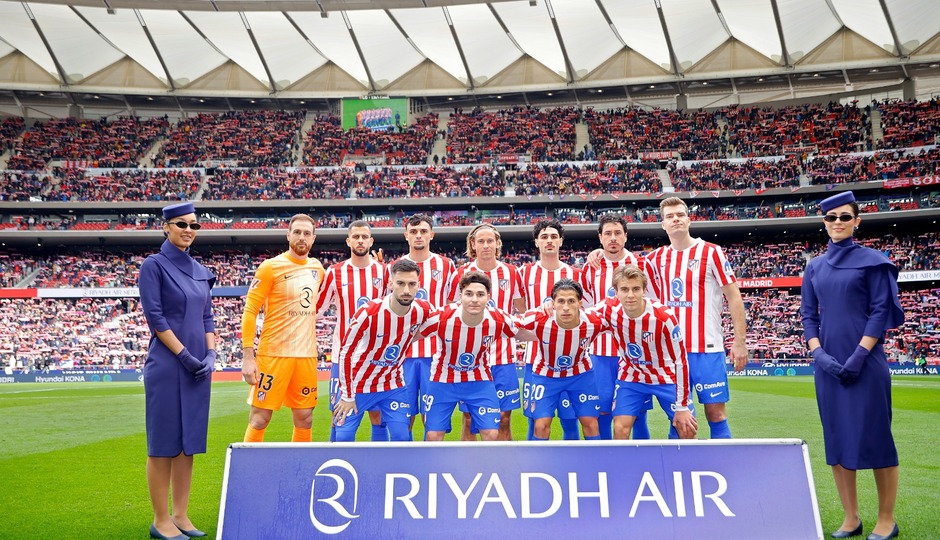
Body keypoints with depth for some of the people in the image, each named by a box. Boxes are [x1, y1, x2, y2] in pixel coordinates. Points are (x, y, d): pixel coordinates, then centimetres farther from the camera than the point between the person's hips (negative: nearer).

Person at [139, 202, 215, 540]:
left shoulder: (200, 271, 14)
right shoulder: (154, 265, -4)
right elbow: (154, 316, -11)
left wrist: (210, 354, 0)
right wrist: (184, 354, -15)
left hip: (198, 365, 6)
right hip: (167, 365, -6)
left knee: (188, 442, 10)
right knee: (164, 443, 1)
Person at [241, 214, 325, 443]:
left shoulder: (318, 268, 9)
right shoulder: (271, 267, -6)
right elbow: (250, 312, -8)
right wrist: (248, 356, -15)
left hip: (307, 355, 5)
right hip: (273, 354, -5)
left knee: (304, 420, 10)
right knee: (259, 419, 1)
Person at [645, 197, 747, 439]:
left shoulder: (711, 252, -3)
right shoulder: (657, 257, 8)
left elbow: (734, 296, -4)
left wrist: (740, 341, -9)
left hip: (707, 348, -4)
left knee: (715, 412, 0)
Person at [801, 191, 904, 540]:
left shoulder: (872, 261, 0)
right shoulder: (814, 267, 11)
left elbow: (881, 311, -6)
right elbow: (808, 315, 10)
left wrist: (859, 355, -15)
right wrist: (818, 353, -5)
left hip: (865, 362, -4)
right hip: (828, 363, 4)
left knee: (874, 436, 0)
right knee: (837, 439, 6)